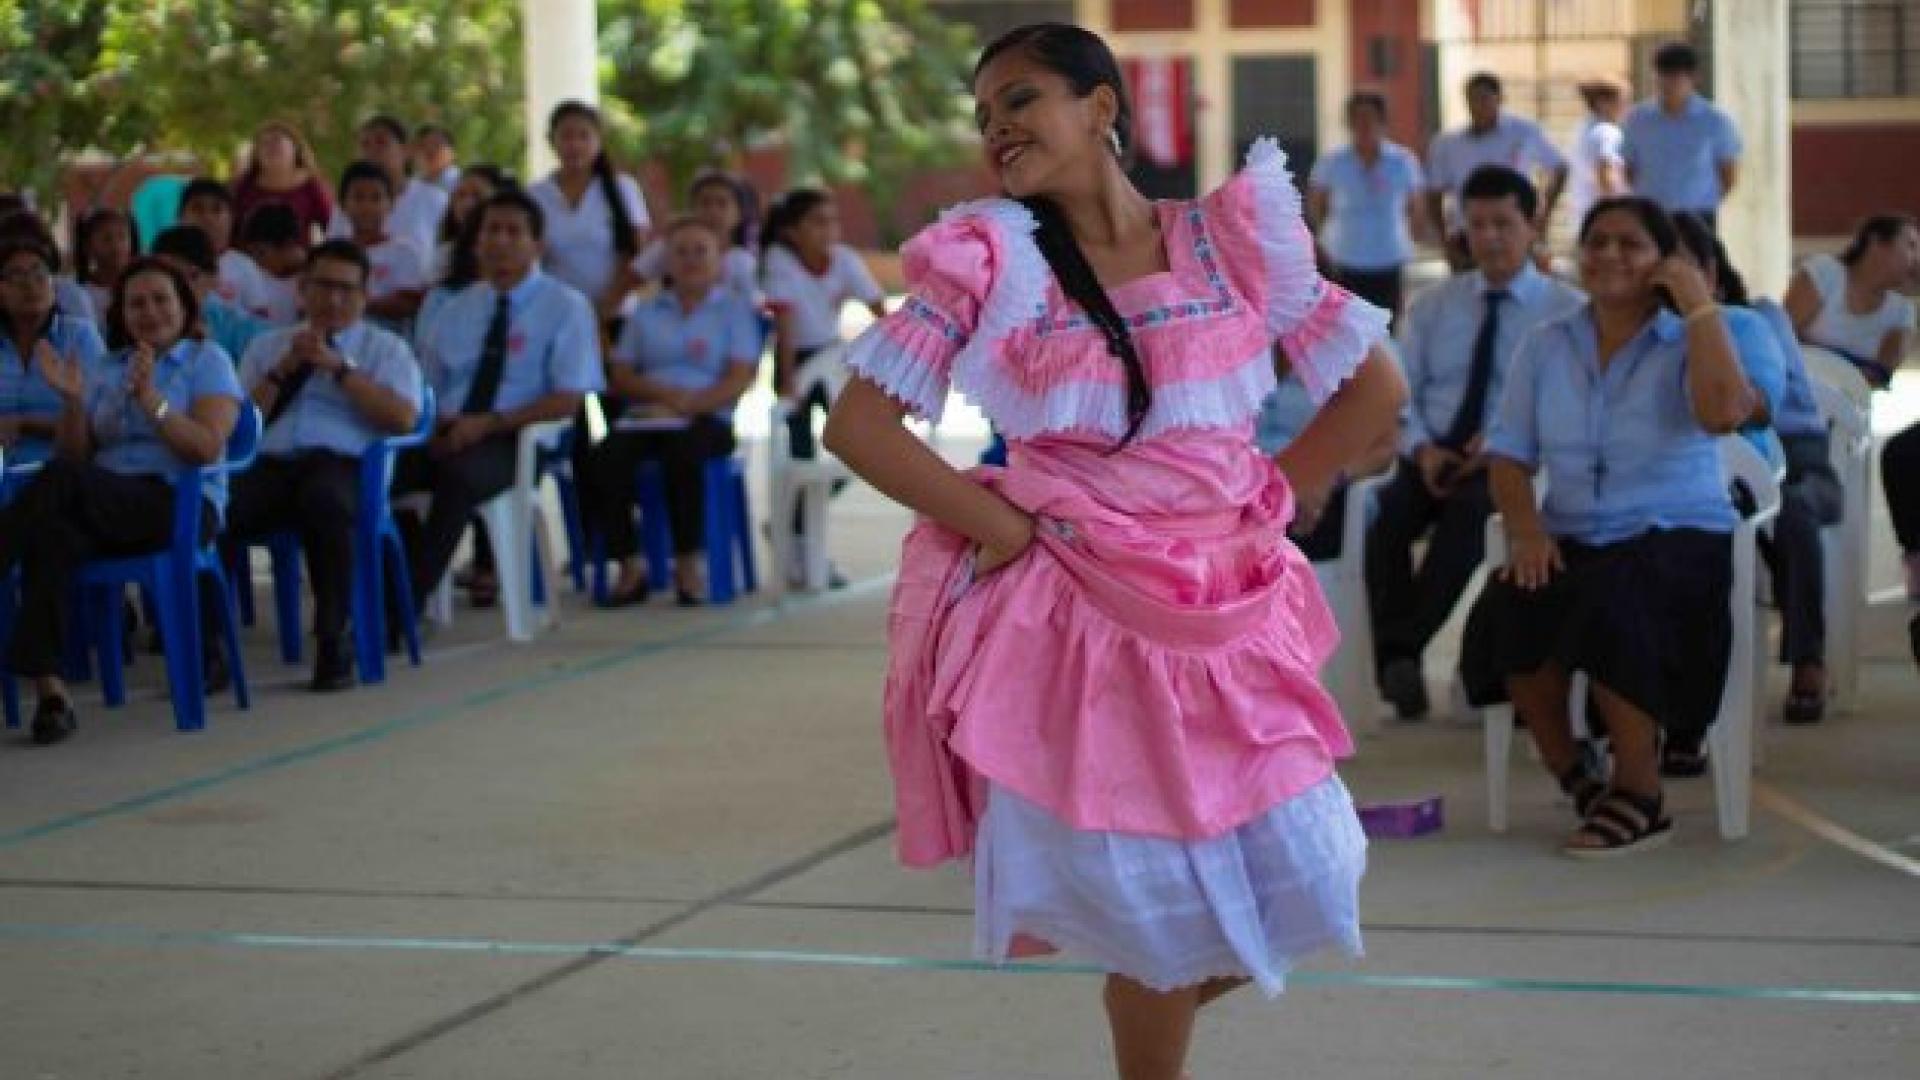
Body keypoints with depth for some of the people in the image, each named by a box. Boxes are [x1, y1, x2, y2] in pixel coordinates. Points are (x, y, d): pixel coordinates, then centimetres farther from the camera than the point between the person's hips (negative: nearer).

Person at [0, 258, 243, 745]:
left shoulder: (207, 361, 11)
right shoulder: (104, 372, 24)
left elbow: (208, 448, -5)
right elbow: (74, 455, 16)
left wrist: (150, 399, -16)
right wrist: (73, 402, -2)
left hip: (182, 504, -4)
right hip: (106, 511, 4)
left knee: (59, 482, -34)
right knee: (51, 533, -35)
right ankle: (49, 688, -44)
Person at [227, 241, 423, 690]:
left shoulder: (386, 348, 19)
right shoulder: (268, 346, 28)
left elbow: (403, 417, -1)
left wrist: (339, 367, -4)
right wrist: (282, 370, 4)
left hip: (344, 464, -2)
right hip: (270, 464, 2)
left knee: (324, 501, -40)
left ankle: (333, 645, -31)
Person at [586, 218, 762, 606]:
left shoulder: (735, 308, 12)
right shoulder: (646, 311, 22)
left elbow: (740, 378, 0)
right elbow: (619, 376, 14)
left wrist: (687, 404, -15)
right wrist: (660, 391, -7)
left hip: (706, 419, -3)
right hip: (646, 416, 3)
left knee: (682, 454, -39)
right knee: (603, 459, -30)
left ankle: (689, 564, -23)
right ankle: (630, 566, -20)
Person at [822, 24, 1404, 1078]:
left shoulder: (1230, 240, 2)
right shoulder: (992, 261, -2)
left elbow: (1374, 387, 8)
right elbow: (856, 424, -7)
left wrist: (1269, 500, 2)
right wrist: (1004, 528, -10)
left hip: (1227, 605, 3)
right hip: (1076, 613, -2)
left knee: (1288, 885, 3)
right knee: (1164, 913, -1)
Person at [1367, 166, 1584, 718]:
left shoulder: (1568, 310, 8)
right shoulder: (1432, 306, 20)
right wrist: (1421, 448, -9)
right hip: (1432, 457, 3)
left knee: (1468, 511, -38)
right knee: (1383, 513, -31)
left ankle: (1404, 648, -37)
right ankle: (1395, 662, -33)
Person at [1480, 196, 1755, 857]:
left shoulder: (1685, 343, 1)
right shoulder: (1546, 346, 11)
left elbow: (1724, 412, -22)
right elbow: (1508, 456, 7)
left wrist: (1700, 303, -15)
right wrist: (1526, 528, -13)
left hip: (1679, 537, -3)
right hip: (1572, 541, 3)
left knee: (1611, 607, -36)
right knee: (1512, 606, -30)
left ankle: (1640, 798, -17)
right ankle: (1573, 780, -8)